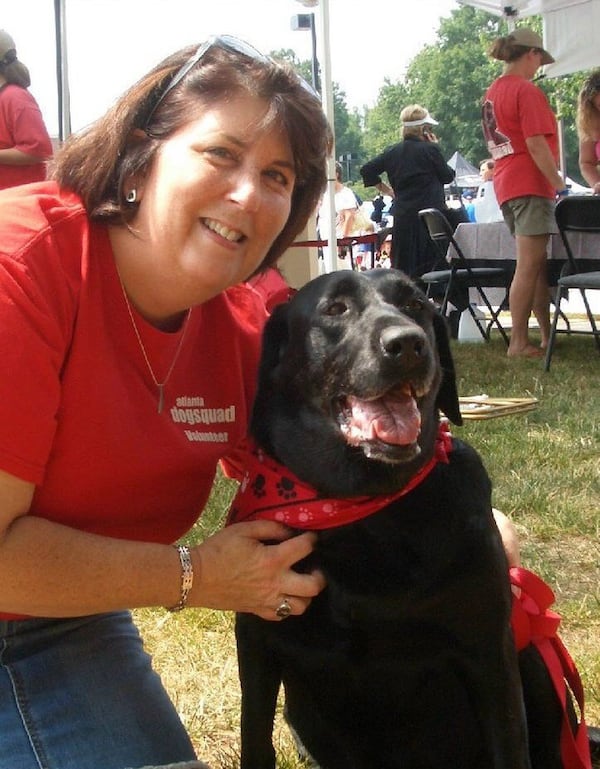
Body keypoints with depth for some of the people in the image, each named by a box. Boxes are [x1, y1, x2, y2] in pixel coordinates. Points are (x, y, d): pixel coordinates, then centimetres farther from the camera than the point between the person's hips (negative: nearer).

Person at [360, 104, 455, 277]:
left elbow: (366, 170, 9)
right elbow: (448, 176, 3)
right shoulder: (430, 149, -7)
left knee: (402, 268, 7)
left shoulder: (392, 152, 6)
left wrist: (384, 188, 16)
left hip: (402, 217, 5)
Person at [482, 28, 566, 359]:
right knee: (529, 266, -7)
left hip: (506, 184, 9)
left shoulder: (492, 92, 15)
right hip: (530, 184, -9)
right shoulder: (526, 91, -12)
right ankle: (519, 343, -5)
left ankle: (548, 335, 17)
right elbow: (536, 145, -19)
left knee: (538, 264, 14)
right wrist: (560, 184, -16)